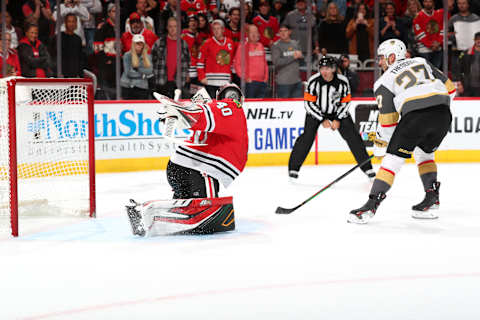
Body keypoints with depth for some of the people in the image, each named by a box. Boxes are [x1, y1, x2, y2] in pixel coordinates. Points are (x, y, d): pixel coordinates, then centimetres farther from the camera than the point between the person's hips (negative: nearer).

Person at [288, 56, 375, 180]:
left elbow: (345, 102, -7)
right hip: (315, 112, -1)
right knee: (308, 136, -19)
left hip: (338, 112, 1)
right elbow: (309, 104, -17)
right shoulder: (313, 81, -23)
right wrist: (322, 120, -17)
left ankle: (366, 167, 5)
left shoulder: (343, 82, -19)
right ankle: (293, 167, -9)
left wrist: (338, 120, -16)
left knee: (352, 136, -6)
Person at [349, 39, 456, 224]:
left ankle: (372, 204, -3)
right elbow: (449, 88, 22)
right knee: (424, 153, 28)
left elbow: (387, 119, 11)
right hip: (443, 113, 5)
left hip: (415, 115, -5)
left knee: (393, 158, 3)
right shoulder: (422, 62, 27)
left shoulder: (384, 81, 15)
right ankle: (432, 196, 19)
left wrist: (380, 146, 21)